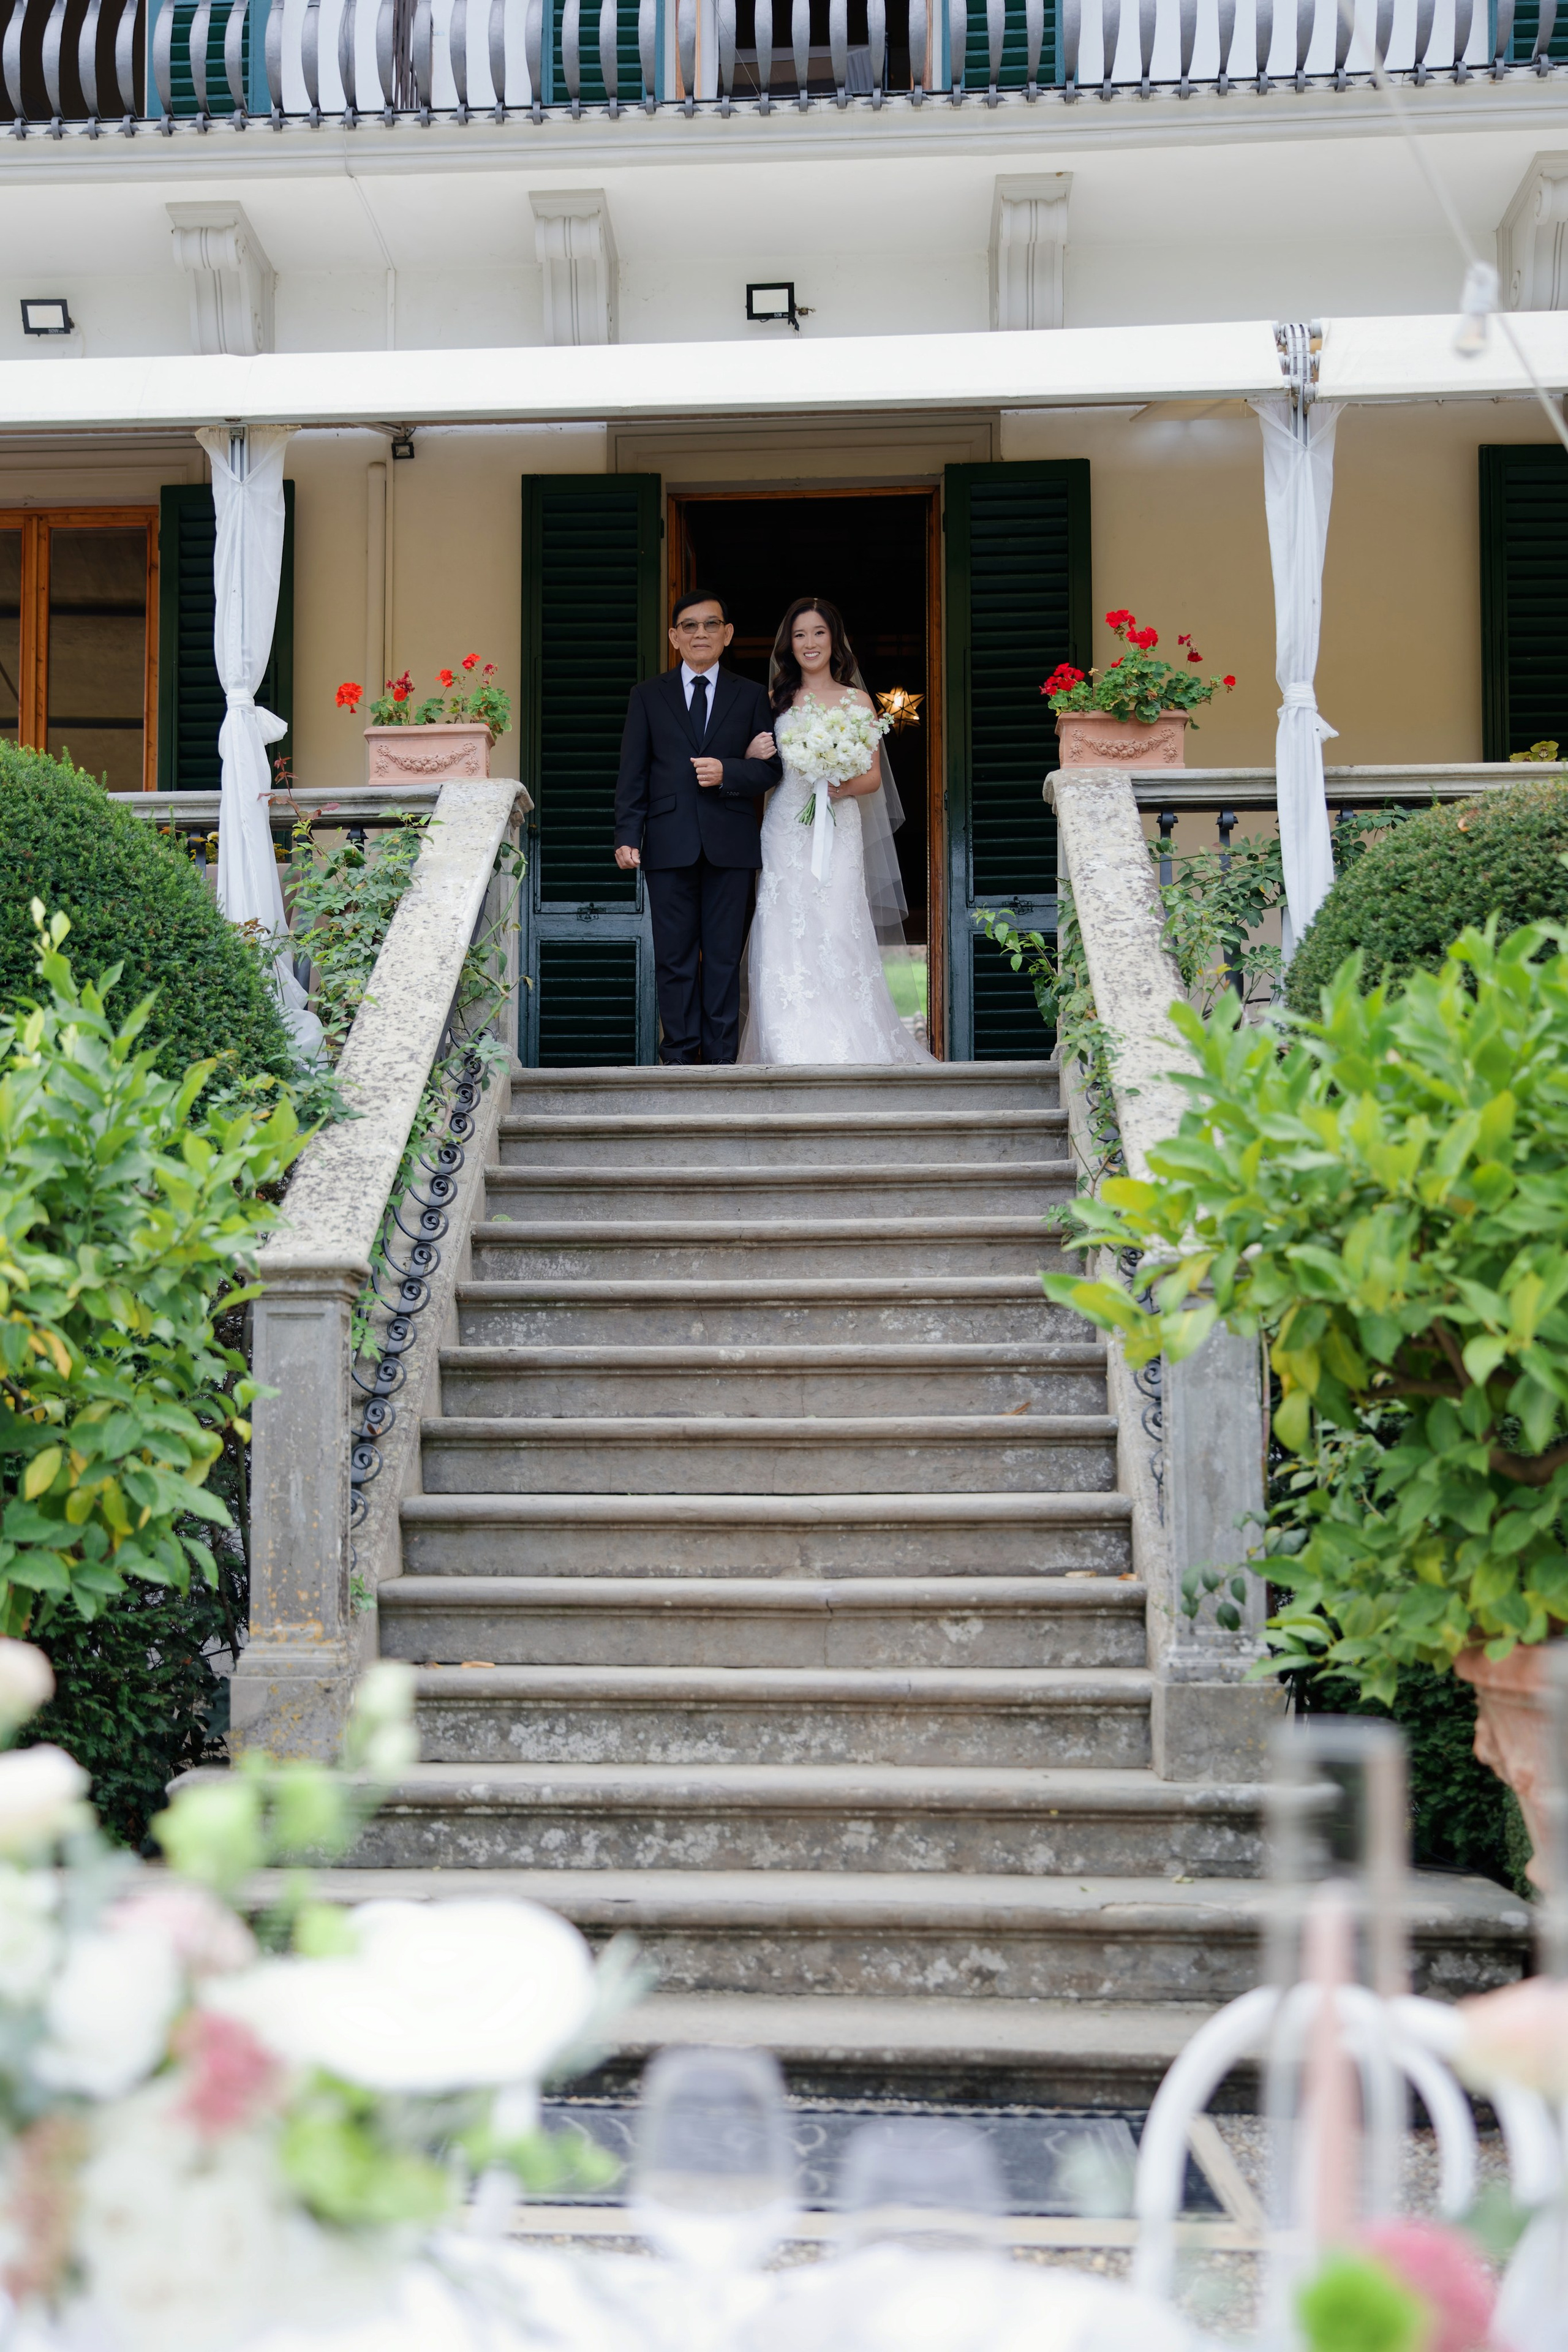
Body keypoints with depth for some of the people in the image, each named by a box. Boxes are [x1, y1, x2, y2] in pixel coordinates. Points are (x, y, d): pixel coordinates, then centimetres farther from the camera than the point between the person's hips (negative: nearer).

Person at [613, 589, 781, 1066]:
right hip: (669, 844, 0)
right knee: (674, 958, 1)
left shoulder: (750, 696, 12)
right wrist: (627, 835, -5)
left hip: (730, 845, 0)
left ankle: (721, 1056, 5)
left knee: (724, 956, 1)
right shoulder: (648, 696, 12)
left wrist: (728, 772, -12)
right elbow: (632, 773, 6)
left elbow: (770, 768, 7)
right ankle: (679, 1056, 6)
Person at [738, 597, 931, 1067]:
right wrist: (752, 756, -7)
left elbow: (873, 776, 6)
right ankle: (795, 1052, -3)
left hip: (837, 831, -2)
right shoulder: (776, 700, 13)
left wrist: (842, 789, -14)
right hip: (784, 831, 2)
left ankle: (846, 1050, -6)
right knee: (784, 938, -6)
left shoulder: (856, 701, 9)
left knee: (838, 936, -11)